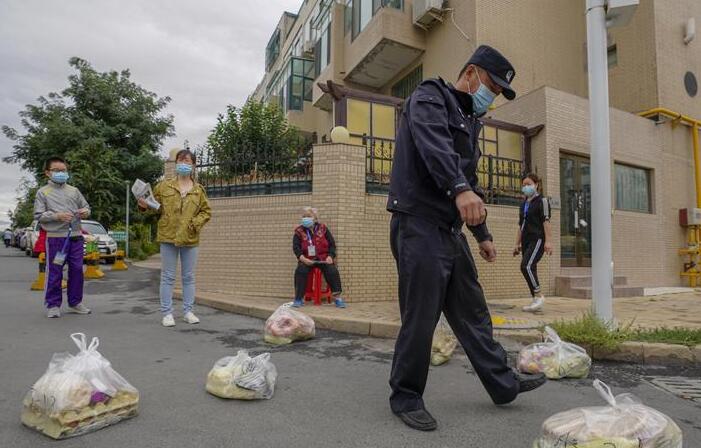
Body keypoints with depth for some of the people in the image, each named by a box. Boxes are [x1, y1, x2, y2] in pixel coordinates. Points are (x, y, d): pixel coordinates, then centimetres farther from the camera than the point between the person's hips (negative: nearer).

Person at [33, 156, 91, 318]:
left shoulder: (74, 190, 12)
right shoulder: (43, 192, 3)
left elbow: (86, 207, 16)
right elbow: (38, 215, -2)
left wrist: (85, 212, -6)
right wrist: (57, 216, -16)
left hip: (76, 236, 3)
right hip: (55, 237, -3)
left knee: (77, 270, 7)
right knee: (54, 272, 1)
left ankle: (75, 302, 19)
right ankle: (53, 305, 12)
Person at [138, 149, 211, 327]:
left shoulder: (199, 189, 6)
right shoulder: (164, 185, 4)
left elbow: (206, 211, 7)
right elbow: (157, 207, 8)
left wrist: (196, 223, -8)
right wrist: (145, 206, -13)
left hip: (190, 239, 1)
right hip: (168, 237, -1)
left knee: (189, 277, 8)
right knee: (168, 277, 3)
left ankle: (188, 311, 18)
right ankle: (167, 313, 11)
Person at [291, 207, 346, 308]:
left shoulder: (323, 228, 7)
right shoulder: (299, 231, 5)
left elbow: (332, 244, 8)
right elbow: (296, 247, -2)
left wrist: (330, 256, -8)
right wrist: (303, 258, -19)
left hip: (323, 258, 0)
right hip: (306, 259, 0)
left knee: (333, 271, -25)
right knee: (300, 271, -29)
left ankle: (337, 297, -15)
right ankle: (299, 298, -19)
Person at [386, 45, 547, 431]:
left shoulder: (469, 120, 25)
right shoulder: (430, 96, -1)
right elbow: (432, 142, -24)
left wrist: (482, 233, 30)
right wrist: (460, 188, -40)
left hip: (450, 230, 9)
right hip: (420, 225, -9)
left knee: (472, 312, 16)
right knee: (421, 319, -4)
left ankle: (503, 384, 29)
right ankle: (406, 398, 13)